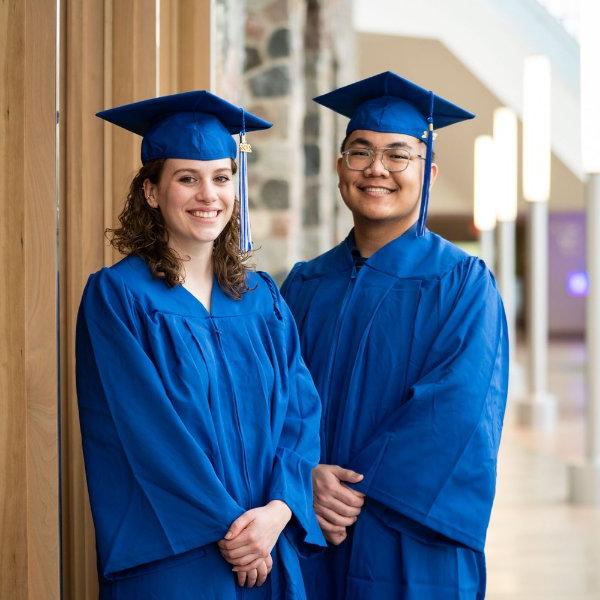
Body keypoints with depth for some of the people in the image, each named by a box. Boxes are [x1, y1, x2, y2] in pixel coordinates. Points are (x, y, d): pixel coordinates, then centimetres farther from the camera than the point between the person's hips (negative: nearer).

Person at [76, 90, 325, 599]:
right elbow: (142, 429, -14)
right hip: (169, 559, -4)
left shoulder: (263, 299, 8)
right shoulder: (115, 296, -6)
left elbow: (300, 412, 1)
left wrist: (278, 510, -15)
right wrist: (228, 527, -16)